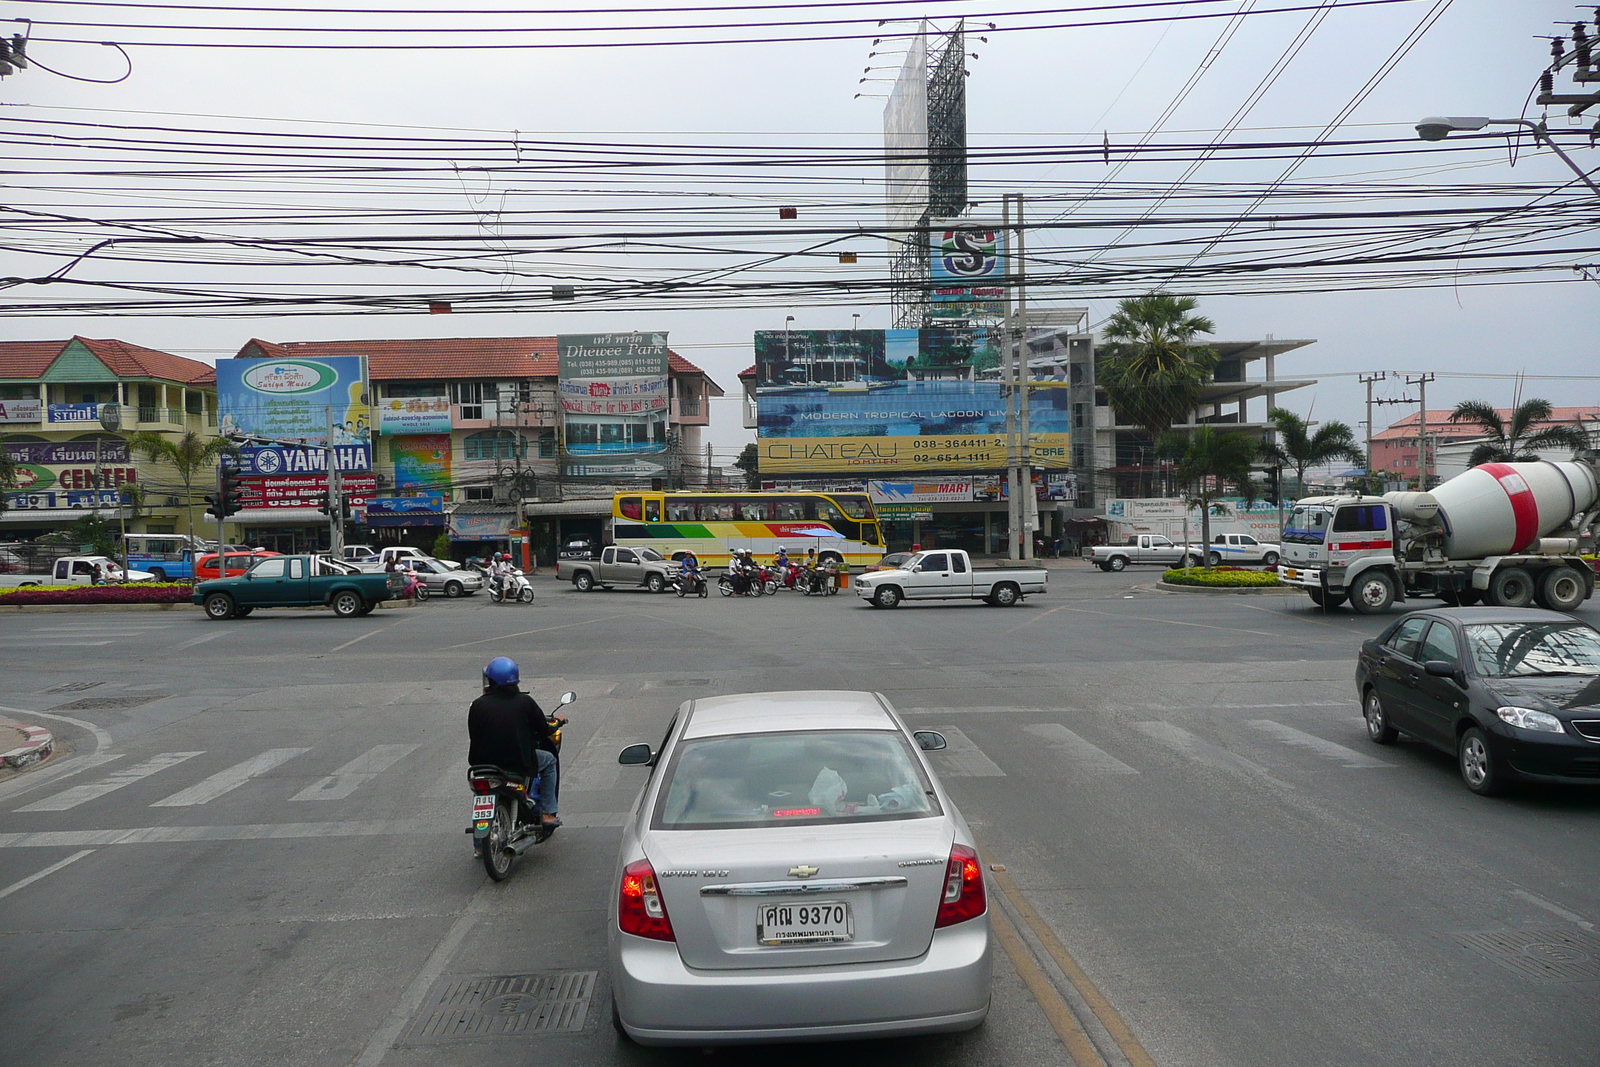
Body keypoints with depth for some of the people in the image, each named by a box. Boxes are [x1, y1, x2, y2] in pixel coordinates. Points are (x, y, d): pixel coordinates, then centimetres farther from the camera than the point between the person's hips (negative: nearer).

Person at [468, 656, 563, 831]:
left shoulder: (478, 705, -5)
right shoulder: (525, 702, -7)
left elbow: (473, 736, 5)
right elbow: (543, 730, 1)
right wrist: (557, 722, 24)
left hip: (484, 763, 3)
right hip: (519, 763, -2)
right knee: (549, 759, 25)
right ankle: (547, 813, 20)